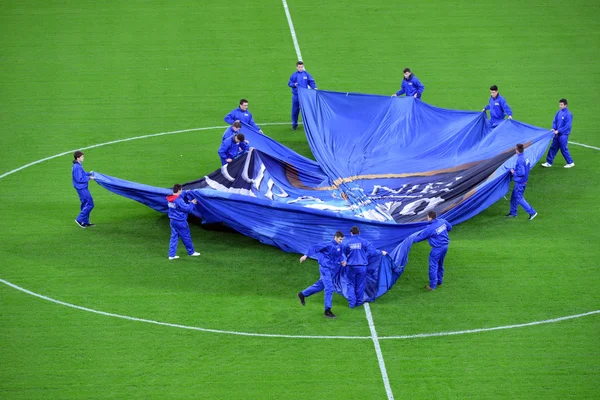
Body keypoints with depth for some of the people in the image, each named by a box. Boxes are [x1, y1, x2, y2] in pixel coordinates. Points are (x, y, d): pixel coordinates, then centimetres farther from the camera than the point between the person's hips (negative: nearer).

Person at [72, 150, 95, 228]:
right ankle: (79, 219, -2)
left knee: (85, 204, 16)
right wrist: (89, 178, -16)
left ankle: (85, 222, 22)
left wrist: (88, 173, 9)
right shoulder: (77, 167, -23)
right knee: (90, 204, -7)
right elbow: (79, 179, -24)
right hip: (81, 188, -11)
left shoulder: (78, 165, 9)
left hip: (82, 188, 11)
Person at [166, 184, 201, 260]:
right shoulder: (179, 200, -25)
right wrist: (192, 203, -4)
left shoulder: (169, 199, -1)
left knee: (174, 237, 11)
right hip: (180, 222, -7)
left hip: (173, 221, 7)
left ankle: (172, 255, 7)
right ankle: (191, 252, 26)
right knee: (186, 237, 10)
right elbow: (187, 208, -20)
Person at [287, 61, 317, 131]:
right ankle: (294, 124, 18)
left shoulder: (306, 74, 0)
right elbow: (289, 83, 1)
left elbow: (311, 82, 1)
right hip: (296, 95, 0)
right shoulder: (294, 75, -2)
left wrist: (314, 87, -15)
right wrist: (294, 84, -19)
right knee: (295, 110, 6)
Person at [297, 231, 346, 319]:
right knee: (329, 289, -11)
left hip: (332, 269, 8)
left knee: (320, 285, 20)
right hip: (325, 268, -8)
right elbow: (315, 248, -15)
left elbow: (340, 255, 18)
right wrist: (306, 255, -20)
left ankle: (302, 294, 38)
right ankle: (327, 311, -7)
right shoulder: (328, 245, -17)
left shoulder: (339, 246, 5)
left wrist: (342, 260, -4)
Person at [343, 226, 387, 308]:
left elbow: (345, 254, 11)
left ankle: (351, 303, -1)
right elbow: (372, 251, -4)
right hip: (362, 267, 0)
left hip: (351, 267, 0)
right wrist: (381, 252, 12)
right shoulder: (364, 242, -5)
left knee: (351, 285, 9)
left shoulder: (347, 243, -1)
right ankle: (359, 302, 17)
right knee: (360, 285, 11)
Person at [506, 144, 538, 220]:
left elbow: (521, 173, -28)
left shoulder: (520, 160, -25)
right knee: (514, 196, 21)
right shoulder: (525, 157, 3)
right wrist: (515, 169, 14)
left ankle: (532, 212, -4)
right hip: (523, 181, 10)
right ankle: (513, 212, 32)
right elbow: (528, 167, 17)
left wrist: (514, 172, -12)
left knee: (519, 199, -2)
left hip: (520, 182, -10)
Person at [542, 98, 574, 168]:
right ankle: (549, 162, 16)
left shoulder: (568, 114, -16)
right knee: (553, 148, 9)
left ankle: (570, 163, 12)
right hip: (557, 134, 7)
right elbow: (555, 121, 13)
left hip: (563, 135, -7)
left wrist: (558, 131, -19)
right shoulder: (559, 112, 6)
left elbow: (567, 126, -19)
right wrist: (553, 128, -5)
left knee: (564, 149, -1)